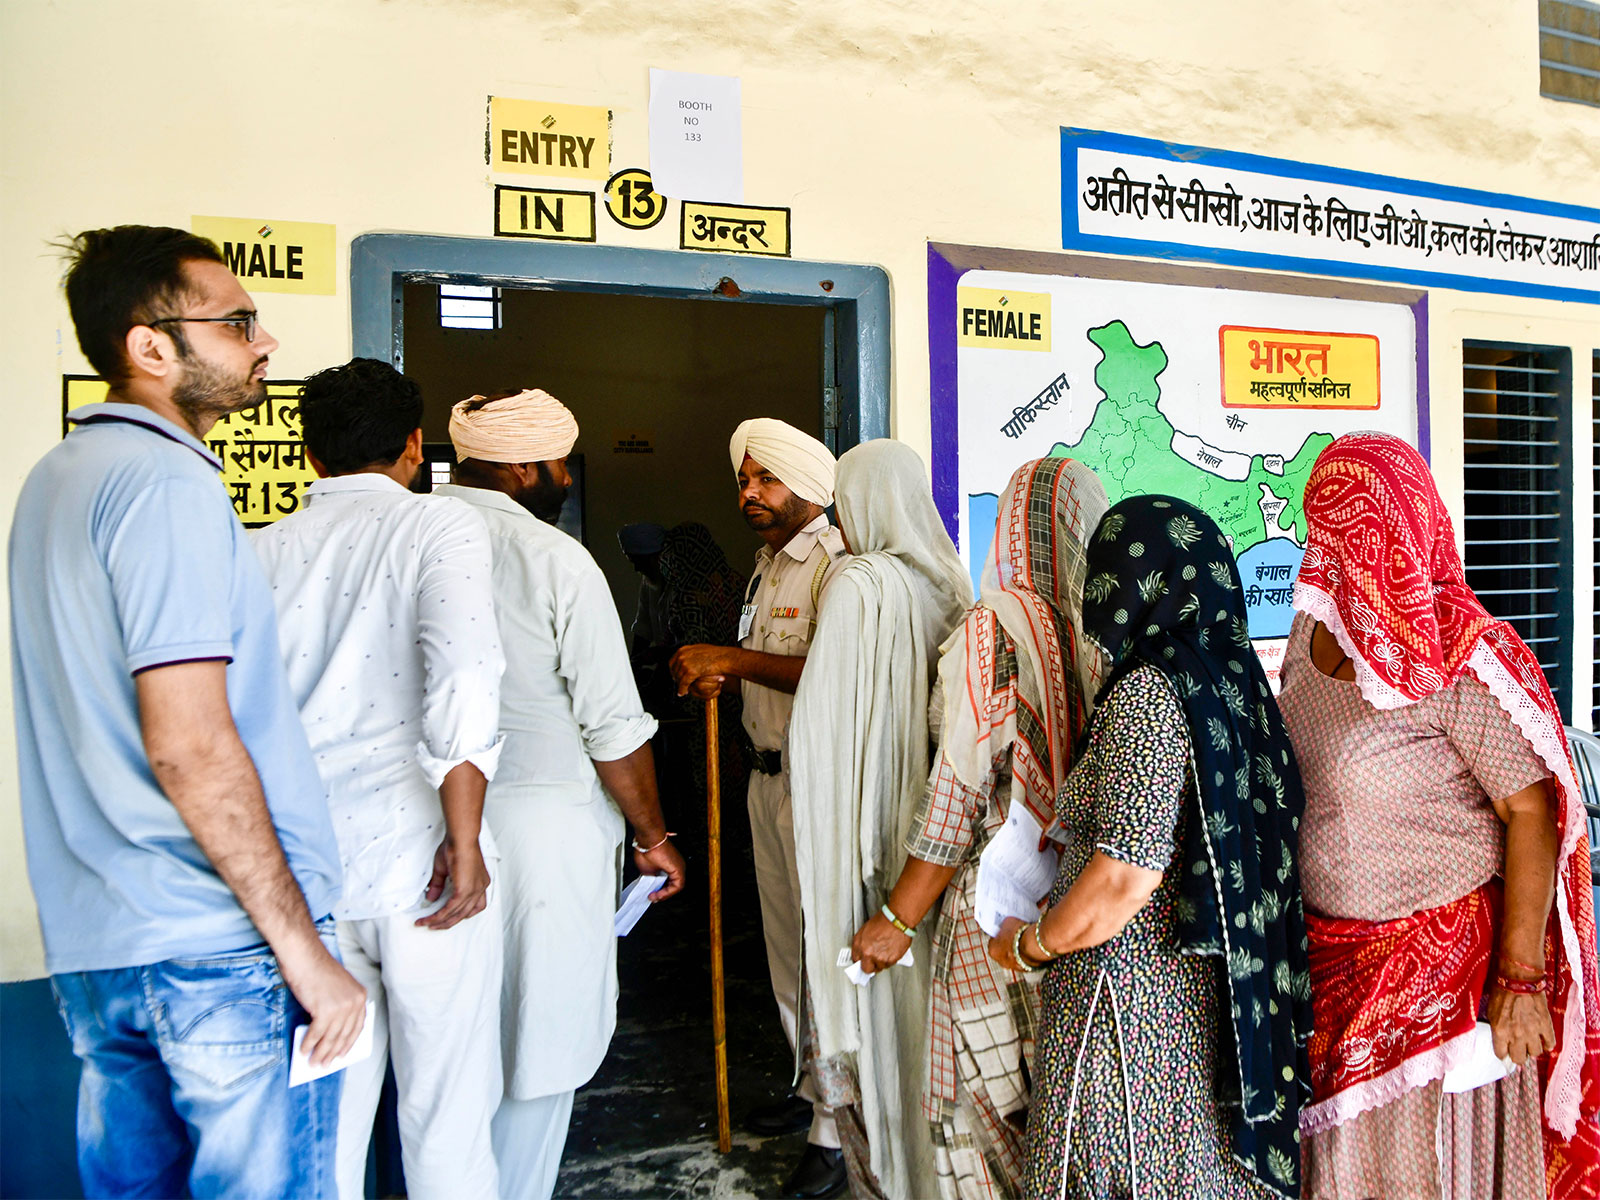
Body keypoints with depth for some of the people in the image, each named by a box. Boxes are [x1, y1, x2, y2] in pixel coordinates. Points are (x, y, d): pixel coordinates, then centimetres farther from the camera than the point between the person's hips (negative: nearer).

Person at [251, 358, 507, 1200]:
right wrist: (464, 839, -15)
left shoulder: (262, 549, 7)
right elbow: (462, 676, -21)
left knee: (327, 1113, 17)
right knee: (447, 1116, 10)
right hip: (414, 861, -4)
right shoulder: (441, 527, -4)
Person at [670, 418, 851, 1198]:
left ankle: (836, 1135, 11)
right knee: (785, 944, 18)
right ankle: (814, 1087, 35)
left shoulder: (837, 563, -16)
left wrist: (735, 659, -24)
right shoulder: (768, 563, 15)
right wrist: (719, 677, 6)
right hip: (768, 776, 9)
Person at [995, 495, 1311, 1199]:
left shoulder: (1146, 691, -21)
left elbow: (1127, 877, -25)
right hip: (1207, 998, 8)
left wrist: (1030, 945, -10)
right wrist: (1074, 832, 19)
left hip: (1128, 999, -8)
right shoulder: (1231, 679, 5)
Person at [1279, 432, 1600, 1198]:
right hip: (1328, 955, 6)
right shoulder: (1312, 631, 0)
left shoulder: (1459, 662, -20)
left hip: (1438, 962, -6)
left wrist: (1522, 978, -20)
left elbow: (1532, 813, -19)